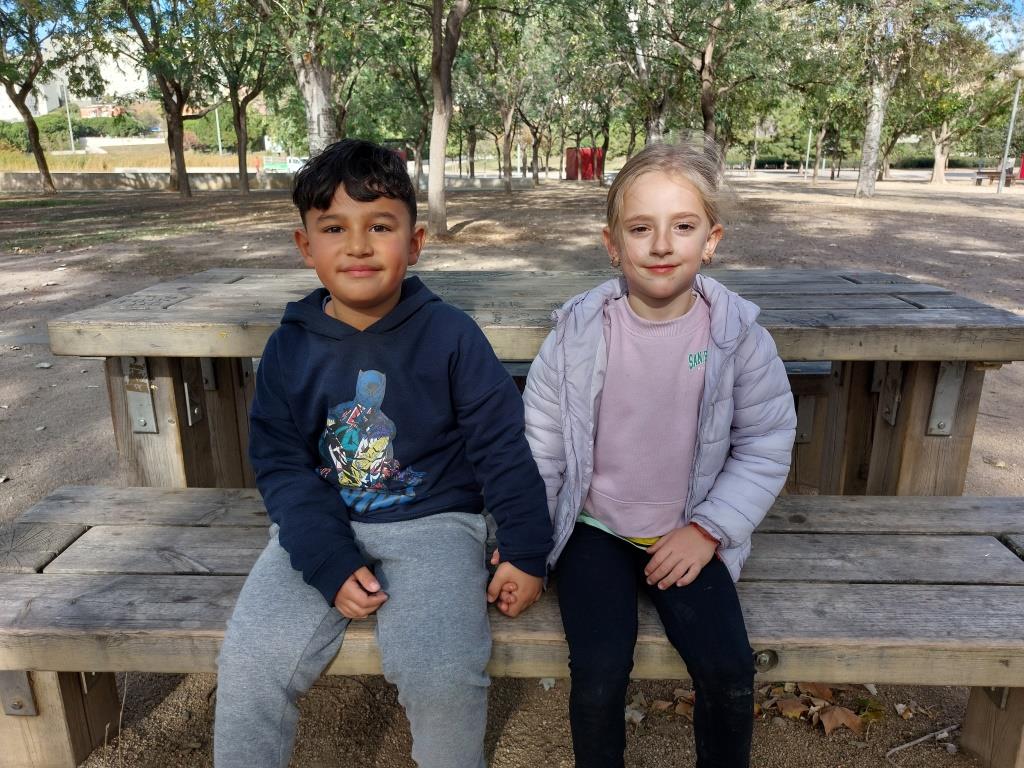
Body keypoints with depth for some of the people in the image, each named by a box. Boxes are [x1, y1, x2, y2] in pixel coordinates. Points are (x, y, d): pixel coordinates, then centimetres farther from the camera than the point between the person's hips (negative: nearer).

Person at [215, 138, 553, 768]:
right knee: (249, 664, -13)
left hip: (434, 522, -2)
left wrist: (525, 552, -4)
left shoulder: (450, 335, -7)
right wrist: (330, 564, -13)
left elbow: (503, 448, -4)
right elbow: (281, 464, -2)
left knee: (443, 675, -21)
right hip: (322, 526, 3)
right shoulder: (290, 347, -1)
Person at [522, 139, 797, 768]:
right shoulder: (580, 332, -10)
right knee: (599, 670, -17)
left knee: (728, 668, -13)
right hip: (595, 528, 0)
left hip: (688, 536, 1)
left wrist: (707, 530, -7)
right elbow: (541, 440, -3)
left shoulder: (739, 335, -8)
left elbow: (766, 445, 0)